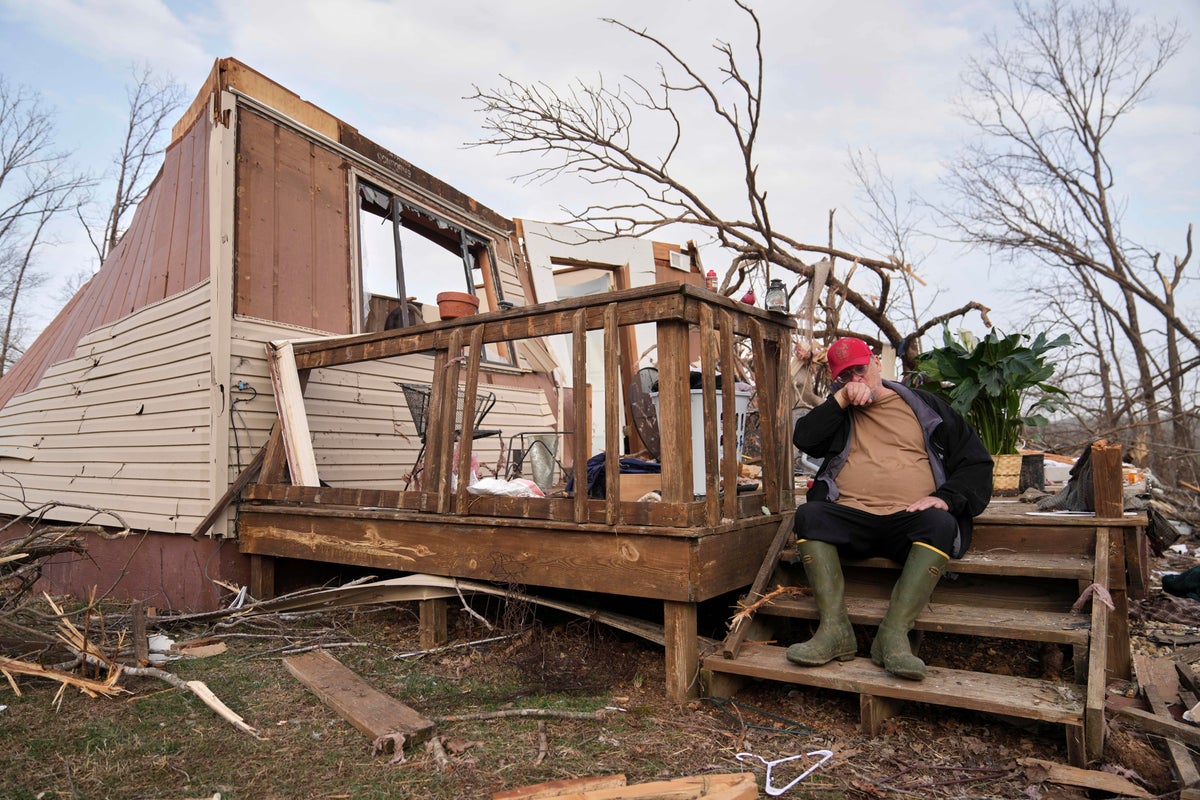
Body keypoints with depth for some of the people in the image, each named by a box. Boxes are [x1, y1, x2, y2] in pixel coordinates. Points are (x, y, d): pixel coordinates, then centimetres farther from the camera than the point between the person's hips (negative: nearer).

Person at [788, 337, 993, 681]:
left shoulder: (926, 406, 17)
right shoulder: (838, 412, 22)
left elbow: (976, 462, 11)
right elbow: (804, 439, 3)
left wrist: (946, 497, -8)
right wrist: (841, 400, -2)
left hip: (910, 520, -1)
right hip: (849, 517, 1)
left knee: (939, 523, -33)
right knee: (809, 514, -28)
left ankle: (894, 634, -37)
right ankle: (834, 629, -32)